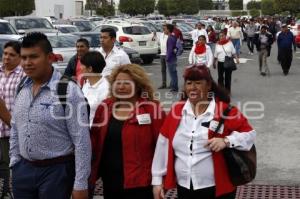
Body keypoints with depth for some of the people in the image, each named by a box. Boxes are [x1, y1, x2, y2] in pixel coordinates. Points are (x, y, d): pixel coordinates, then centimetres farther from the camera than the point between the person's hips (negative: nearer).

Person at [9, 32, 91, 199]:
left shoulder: (68, 90, -15)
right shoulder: (22, 88, 5)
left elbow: (82, 141, -16)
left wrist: (80, 184, -15)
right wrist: (14, 163, 13)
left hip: (56, 171, -5)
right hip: (23, 169, 6)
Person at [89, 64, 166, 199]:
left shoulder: (151, 109, -9)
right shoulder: (104, 107, 5)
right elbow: (95, 142, 9)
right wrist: (92, 175, 6)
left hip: (139, 184, -5)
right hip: (110, 183, 5)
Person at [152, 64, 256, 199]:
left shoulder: (225, 110, -8)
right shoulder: (176, 110, 2)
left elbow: (249, 134, -4)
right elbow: (163, 146, 5)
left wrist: (226, 141, -22)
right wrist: (157, 179, 5)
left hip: (218, 188, -3)